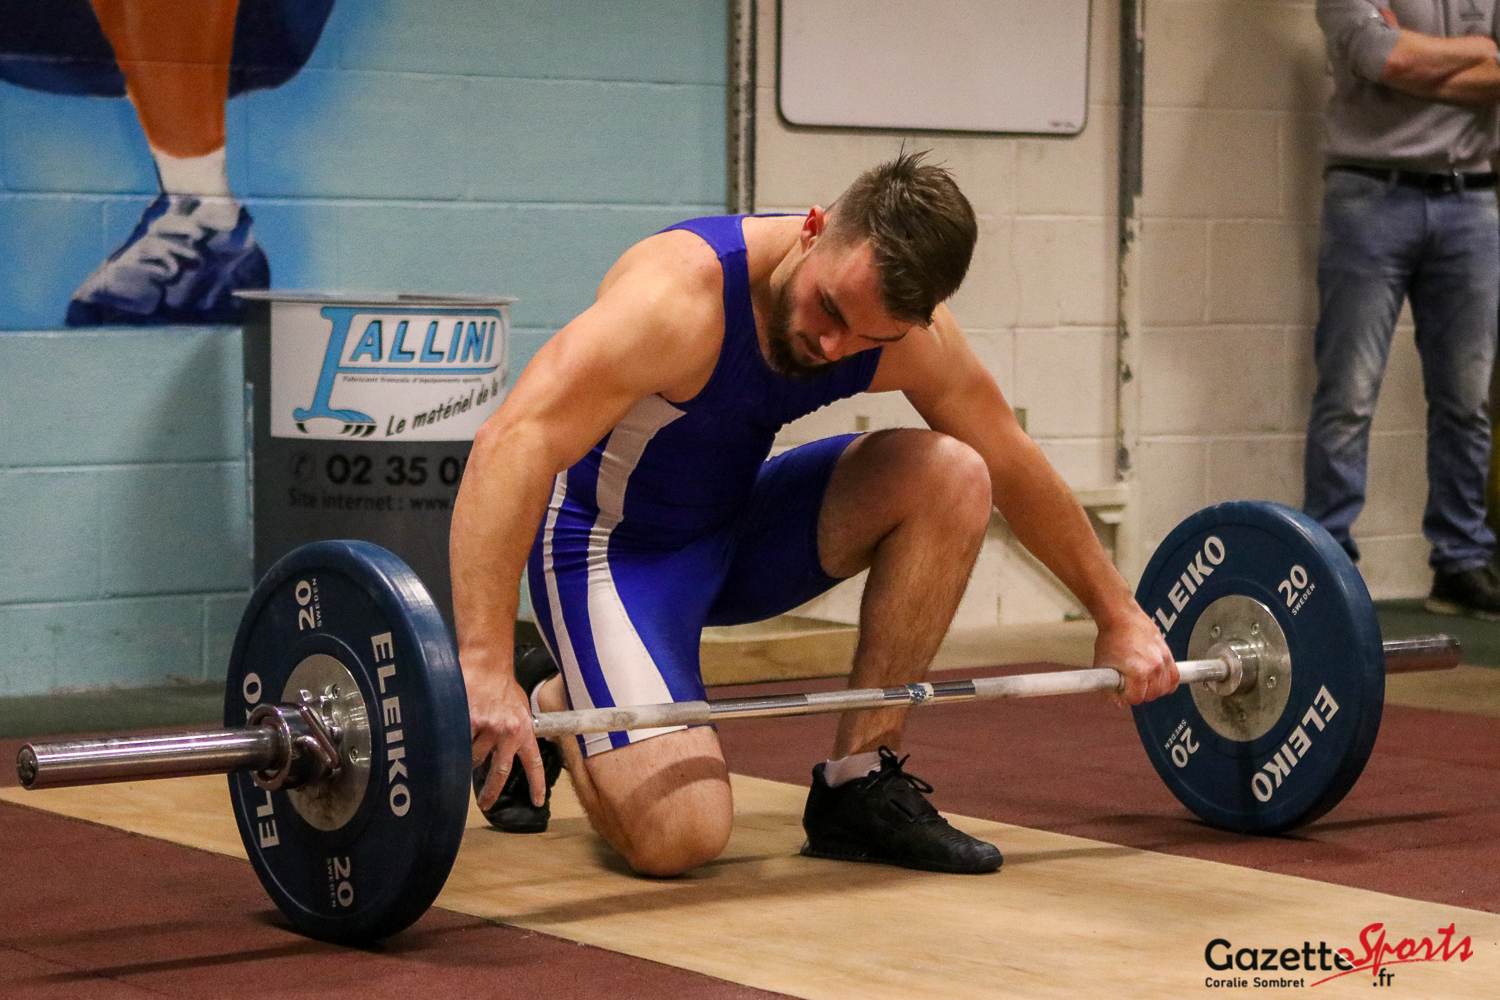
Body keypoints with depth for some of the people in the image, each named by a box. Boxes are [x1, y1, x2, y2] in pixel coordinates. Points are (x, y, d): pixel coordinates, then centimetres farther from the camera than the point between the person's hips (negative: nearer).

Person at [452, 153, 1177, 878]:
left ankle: (860, 786, -6)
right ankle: (547, 706, 9)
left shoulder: (913, 334, -14)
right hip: (614, 544, -6)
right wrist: (485, 668, -54)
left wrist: (1118, 616, 10)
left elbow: (1013, 464, 4)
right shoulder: (685, 293, -33)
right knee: (678, 834, -25)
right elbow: (512, 444, -44)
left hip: (734, 529, 6)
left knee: (953, 476, -17)